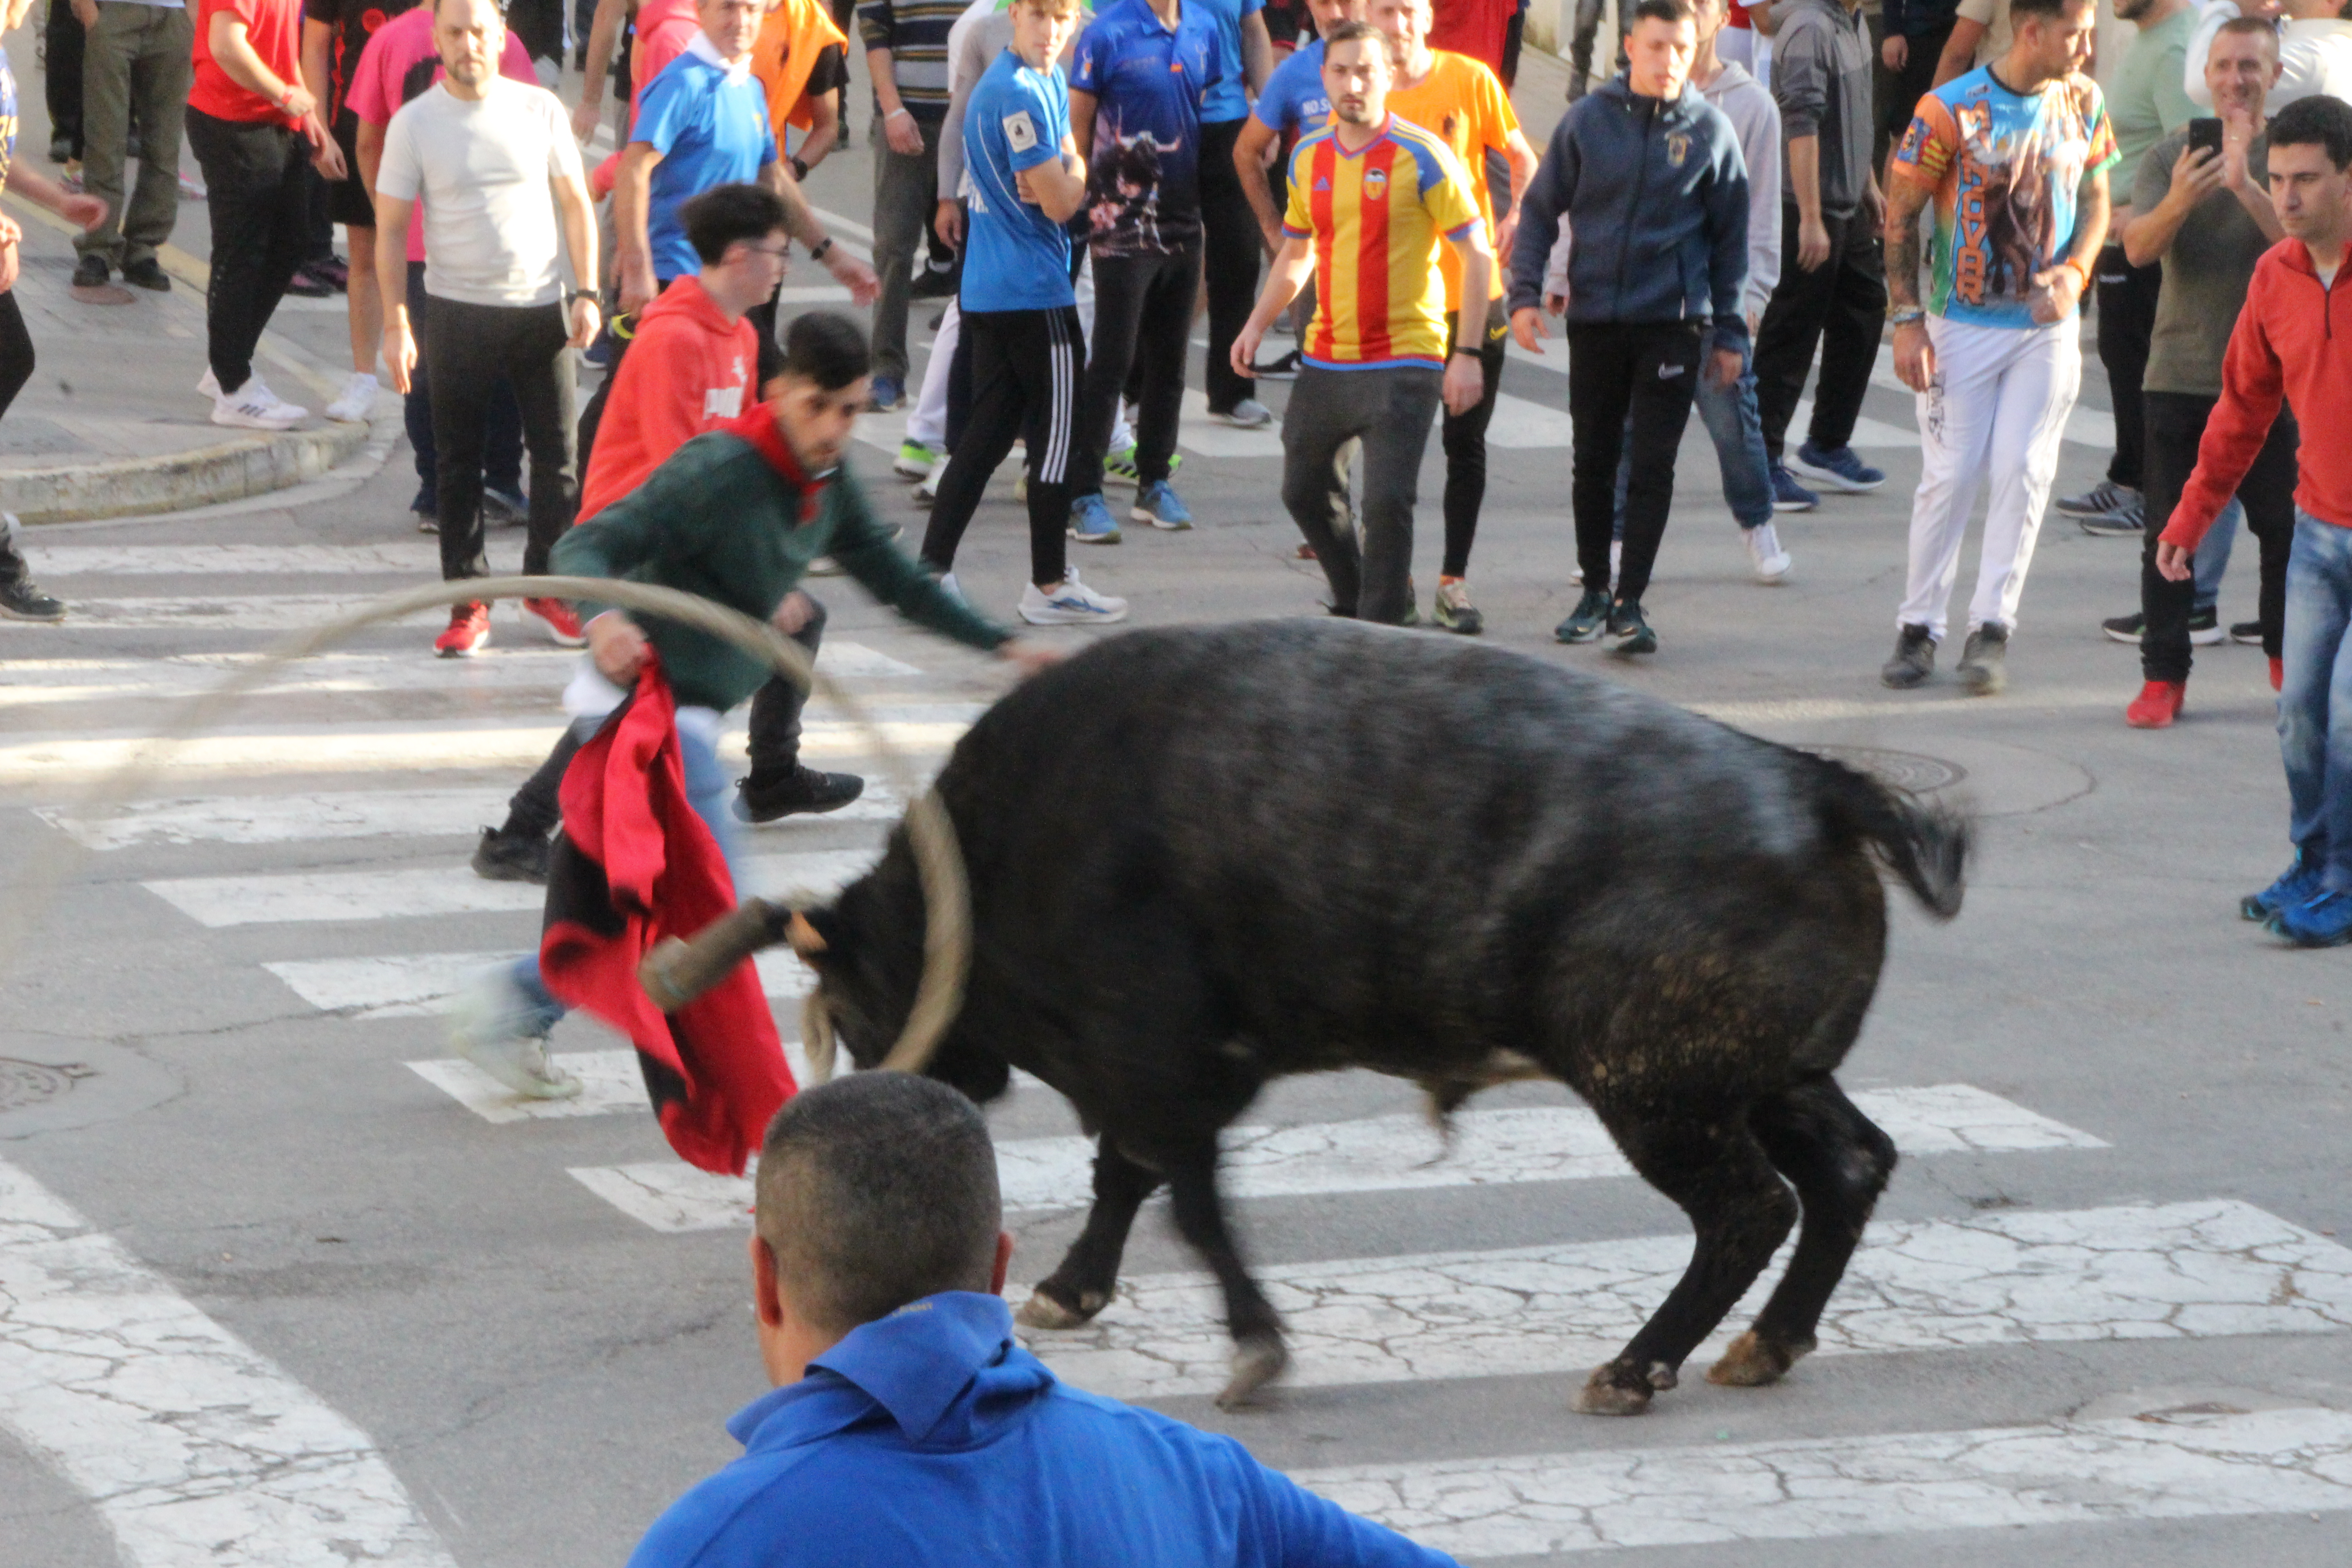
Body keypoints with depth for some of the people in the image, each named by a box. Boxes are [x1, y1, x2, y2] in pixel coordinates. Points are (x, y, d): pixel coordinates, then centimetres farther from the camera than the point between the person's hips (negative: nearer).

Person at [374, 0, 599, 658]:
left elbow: (576, 204, 8)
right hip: (458, 309, -1)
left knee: (557, 454, 4)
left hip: (542, 306, 1)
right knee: (458, 461, 2)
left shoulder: (539, 110, 1)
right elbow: (390, 229, -1)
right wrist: (396, 324, -8)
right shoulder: (414, 124, -3)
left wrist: (586, 293, -1)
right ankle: (468, 602, 9)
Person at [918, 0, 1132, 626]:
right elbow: (1061, 203, -20)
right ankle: (1050, 586, 9)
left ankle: (931, 570, 11)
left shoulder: (1049, 81, 11)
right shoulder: (1018, 94, -20)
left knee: (989, 431, 11)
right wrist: (1075, 176, 1)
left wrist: (1062, 177, -8)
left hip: (988, 289, 9)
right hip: (1034, 290, -9)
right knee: (1057, 433, 1)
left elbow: (1071, 162, 15)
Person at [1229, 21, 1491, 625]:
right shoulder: (1309, 158, 7)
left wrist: (1468, 353, -13)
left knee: (1387, 502, -13)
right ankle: (1357, 604, 36)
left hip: (1404, 364, -6)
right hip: (1326, 360, 6)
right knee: (1306, 491, 16)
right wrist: (1258, 323, 9)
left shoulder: (1421, 157, -10)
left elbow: (1476, 255, -8)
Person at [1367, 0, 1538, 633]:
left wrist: (1516, 216, -13)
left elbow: (1522, 159, 5)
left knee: (1466, 444, 4)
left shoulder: (1471, 81, -3)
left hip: (1470, 292, -1)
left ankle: (1454, 583, 11)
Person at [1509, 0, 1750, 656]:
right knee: (1594, 460, 10)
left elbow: (1731, 239, 7)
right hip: (1594, 318, 2)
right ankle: (1594, 591, 22)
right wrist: (1525, 293, -3)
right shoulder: (1589, 119, 2)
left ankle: (1630, 602, -1)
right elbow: (1541, 208, 7)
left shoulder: (1711, 131, 1)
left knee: (1653, 466, -5)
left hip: (1673, 323, -2)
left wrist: (1730, 332, 6)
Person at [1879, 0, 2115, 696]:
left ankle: (1992, 626, 2)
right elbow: (1901, 216, -6)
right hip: (1963, 322, -3)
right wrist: (1907, 319, -10)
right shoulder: (1951, 111, -12)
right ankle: (1919, 625, 12)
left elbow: (2095, 200, 11)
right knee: (1951, 473, -1)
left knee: (2023, 468, -4)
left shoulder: (2082, 102, 1)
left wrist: (2074, 273, -7)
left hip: (2048, 324, 3)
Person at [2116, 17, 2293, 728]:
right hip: (2179, 370, 1)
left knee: (2282, 524, 8)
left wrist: (2247, 187, -29)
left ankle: (2290, 654, 27)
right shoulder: (2171, 156, 3)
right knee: (2170, 530, 1)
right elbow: (2138, 248, -10)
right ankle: (2163, 676, 6)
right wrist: (2178, 203, -31)